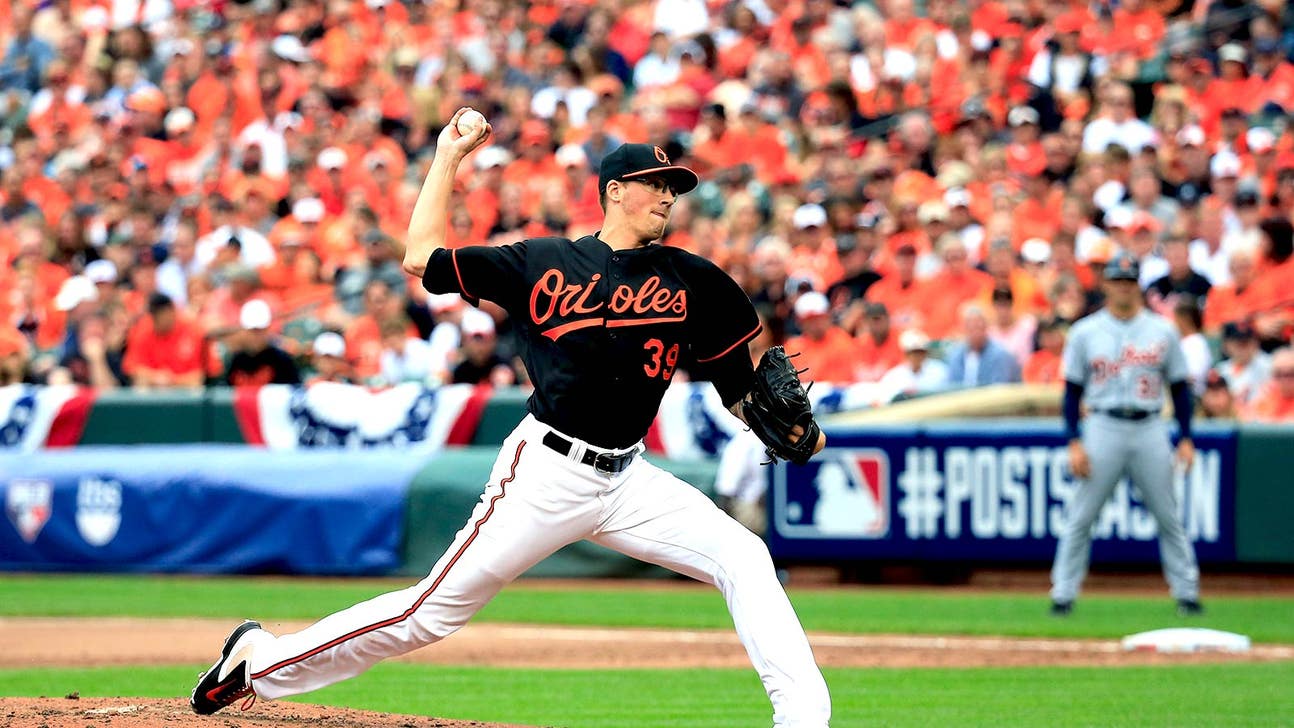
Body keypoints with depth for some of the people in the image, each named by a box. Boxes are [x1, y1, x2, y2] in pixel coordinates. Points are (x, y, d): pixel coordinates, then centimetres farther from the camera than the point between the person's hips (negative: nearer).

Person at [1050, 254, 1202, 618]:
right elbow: (1072, 391, 5)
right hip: (1103, 428, -1)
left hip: (1150, 430, 1)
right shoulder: (1085, 332, 4)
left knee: (1168, 516, 3)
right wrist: (1074, 443, -4)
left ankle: (1186, 593, 10)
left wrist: (1186, 438, 2)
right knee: (1080, 518, -3)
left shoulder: (1162, 331, 7)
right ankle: (1063, 596, 3)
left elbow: (1179, 387, 10)